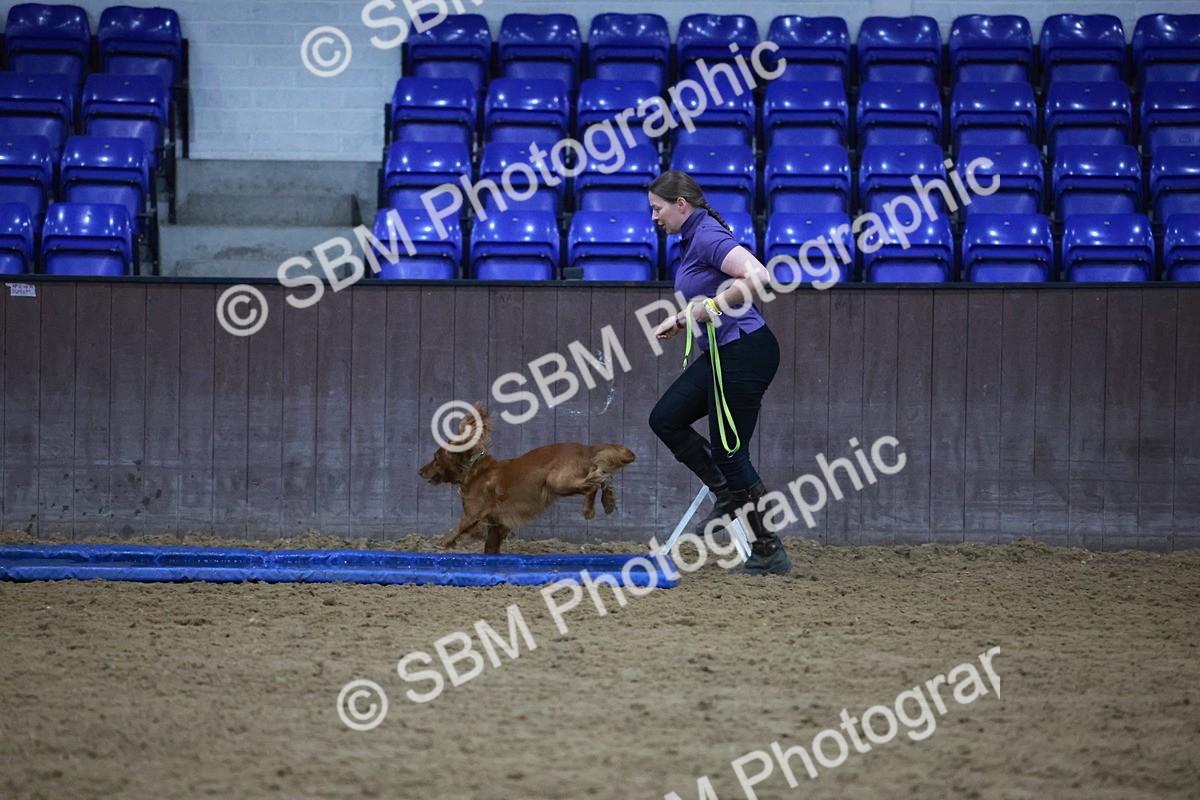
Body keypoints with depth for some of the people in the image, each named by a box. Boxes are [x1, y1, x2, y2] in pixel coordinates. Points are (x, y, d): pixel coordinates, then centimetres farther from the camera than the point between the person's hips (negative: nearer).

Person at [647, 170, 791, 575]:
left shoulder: (707, 237, -17)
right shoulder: (691, 239, 14)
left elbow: (757, 276, -30)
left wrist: (710, 307, -23)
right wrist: (683, 319, 14)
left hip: (745, 351, -10)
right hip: (722, 353, 10)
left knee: (728, 451, -4)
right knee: (665, 418, 10)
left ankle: (770, 552, 3)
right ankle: (729, 495, 17)